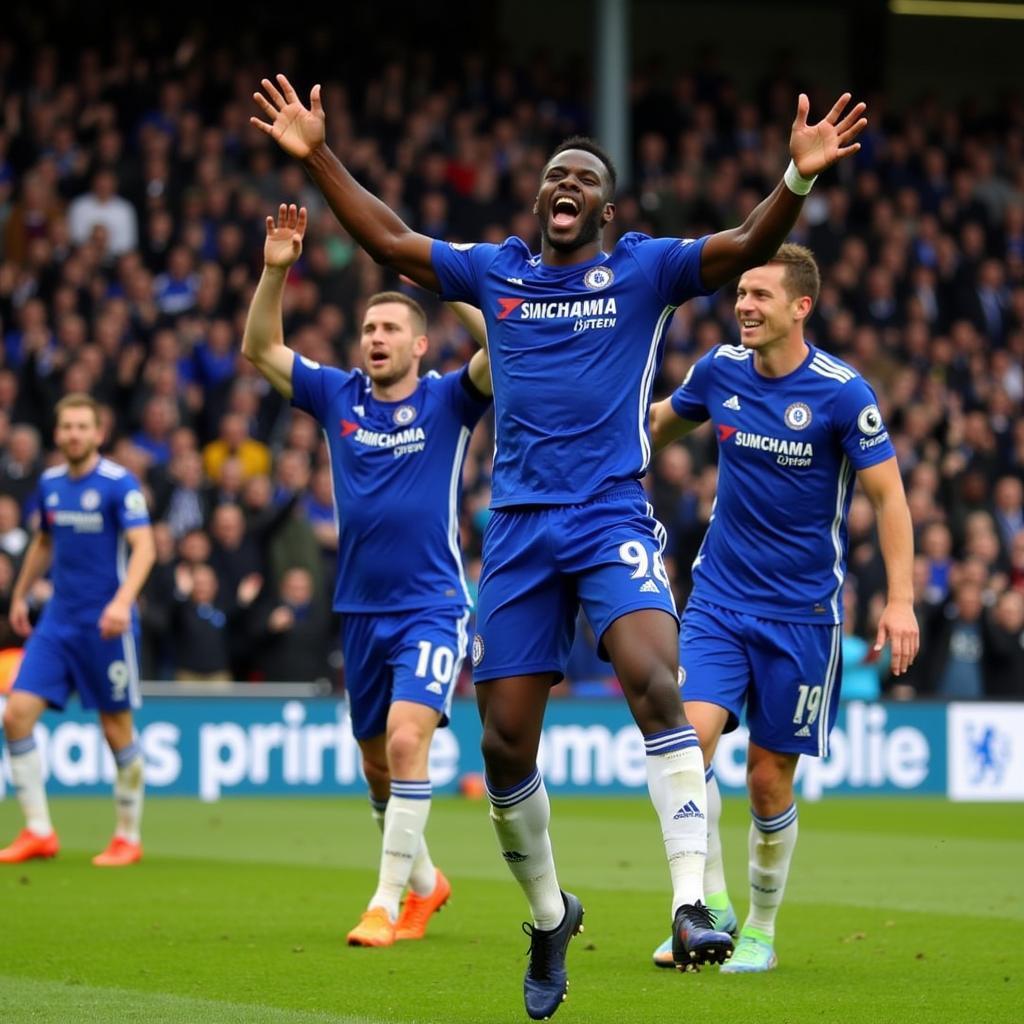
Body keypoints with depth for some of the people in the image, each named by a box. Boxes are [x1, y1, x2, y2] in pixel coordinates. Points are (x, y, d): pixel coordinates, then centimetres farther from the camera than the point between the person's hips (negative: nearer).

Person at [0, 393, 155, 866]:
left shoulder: (119, 484, -10)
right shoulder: (50, 483, 9)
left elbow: (144, 547, -19)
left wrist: (123, 600, -32)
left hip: (105, 625, -6)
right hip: (57, 621, 6)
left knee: (117, 730, 2)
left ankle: (128, 838, 16)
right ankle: (38, 831, 0)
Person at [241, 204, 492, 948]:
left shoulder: (448, 400, -4)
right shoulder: (338, 397, 6)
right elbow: (260, 350, 5)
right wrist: (275, 272, -8)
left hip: (432, 606, -5)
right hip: (360, 608, 5)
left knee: (407, 740, -21)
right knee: (377, 761, 12)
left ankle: (388, 901, -17)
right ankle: (425, 884, 32)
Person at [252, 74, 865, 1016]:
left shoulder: (643, 270, 4)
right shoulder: (494, 272, 12)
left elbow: (747, 247, -9)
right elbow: (389, 240, 20)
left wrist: (798, 178, -26)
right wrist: (318, 157, 14)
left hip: (614, 520, -3)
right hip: (519, 530, 3)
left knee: (655, 680, -28)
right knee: (505, 744, 3)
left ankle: (692, 902, -32)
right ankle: (547, 916, 25)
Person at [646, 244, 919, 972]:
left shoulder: (842, 392, -13)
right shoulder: (720, 370, -1)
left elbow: (888, 495, -10)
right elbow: (663, 420, 22)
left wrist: (900, 600, -18)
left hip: (801, 612, -3)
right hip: (718, 599, 3)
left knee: (770, 777, 2)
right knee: (689, 736, -17)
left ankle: (761, 930, 20)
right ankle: (709, 906, -6)